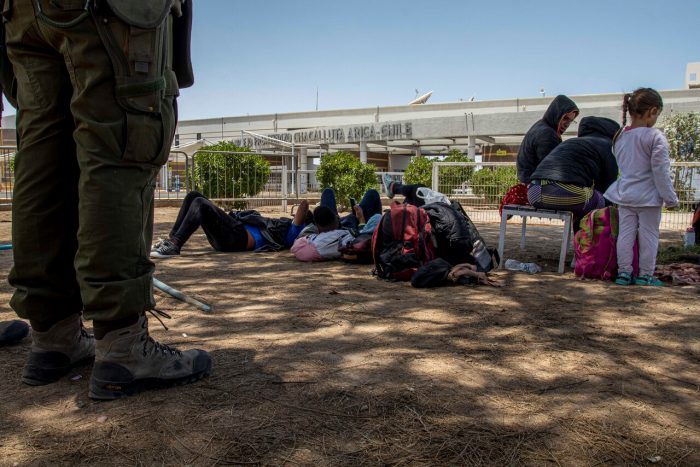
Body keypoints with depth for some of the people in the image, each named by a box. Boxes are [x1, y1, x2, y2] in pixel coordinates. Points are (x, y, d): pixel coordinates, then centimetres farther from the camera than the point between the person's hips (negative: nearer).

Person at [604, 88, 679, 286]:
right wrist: (670, 198, -7)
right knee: (648, 236, 5)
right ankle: (645, 275, 11)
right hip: (648, 196, -5)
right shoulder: (655, 137, -14)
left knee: (625, 233, 9)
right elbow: (660, 171, -14)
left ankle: (623, 272, 12)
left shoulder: (620, 136, 6)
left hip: (624, 194, 5)